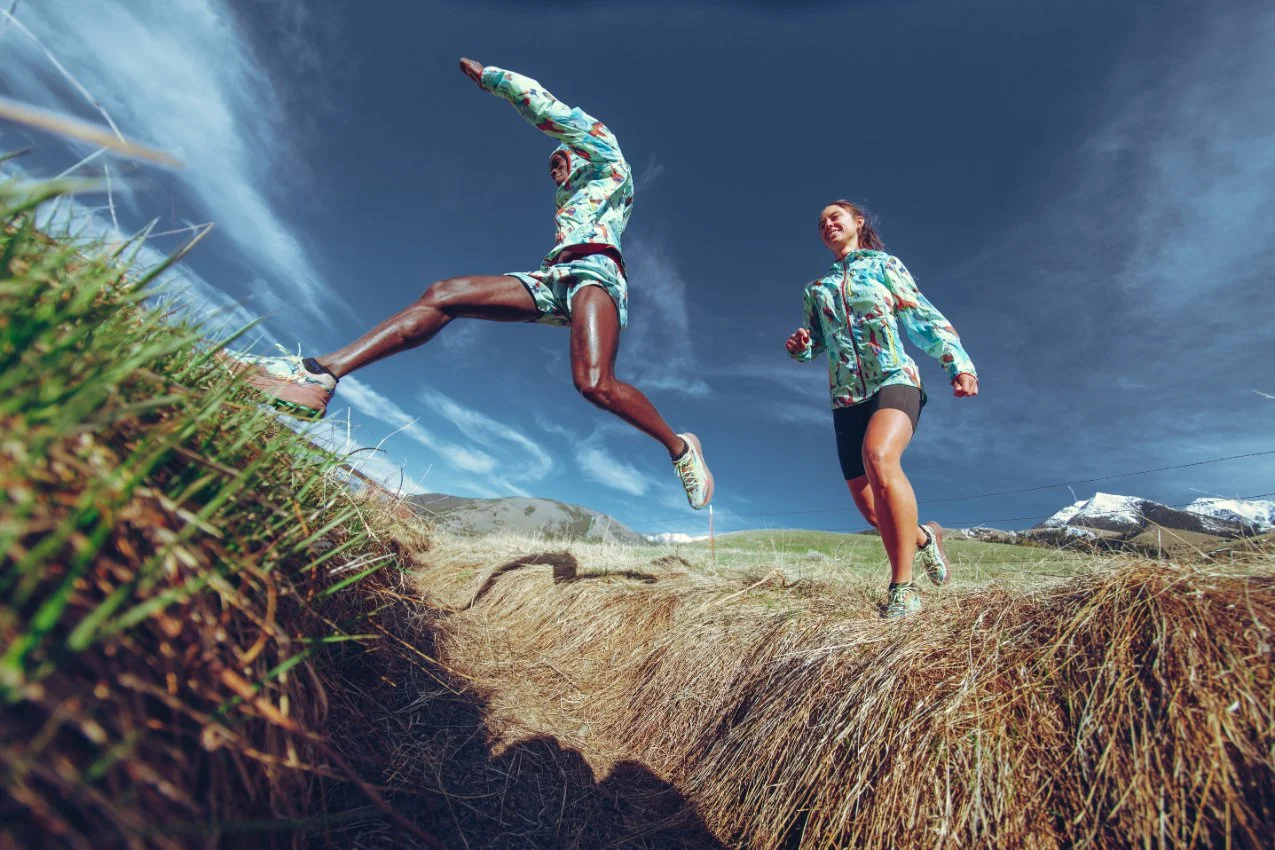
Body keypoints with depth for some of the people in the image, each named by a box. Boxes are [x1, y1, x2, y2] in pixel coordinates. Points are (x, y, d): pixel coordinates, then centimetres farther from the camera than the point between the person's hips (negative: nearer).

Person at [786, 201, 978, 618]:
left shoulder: (884, 263, 12)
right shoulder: (816, 288, 22)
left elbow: (923, 317, 4)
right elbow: (815, 343, 23)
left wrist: (958, 361, -10)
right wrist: (798, 346, -2)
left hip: (895, 379, -4)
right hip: (846, 397, 4)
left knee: (878, 456, -36)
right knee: (871, 507, 0)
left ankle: (902, 585, -29)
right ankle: (924, 537, 33)